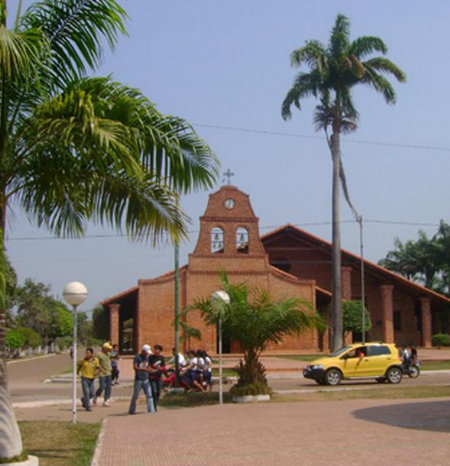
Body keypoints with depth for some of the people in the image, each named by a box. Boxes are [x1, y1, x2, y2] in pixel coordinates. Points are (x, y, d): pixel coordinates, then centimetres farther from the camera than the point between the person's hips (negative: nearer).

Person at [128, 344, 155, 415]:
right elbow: (135, 367, -21)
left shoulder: (147, 357, 11)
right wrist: (145, 369, -27)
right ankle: (131, 410, 16)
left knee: (149, 394, -1)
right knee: (135, 396, 3)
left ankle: (151, 410, 0)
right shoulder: (137, 357, -9)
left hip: (146, 379, 6)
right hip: (138, 379, -6)